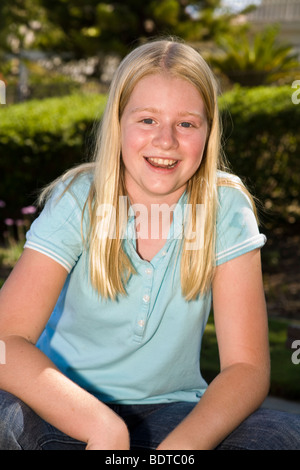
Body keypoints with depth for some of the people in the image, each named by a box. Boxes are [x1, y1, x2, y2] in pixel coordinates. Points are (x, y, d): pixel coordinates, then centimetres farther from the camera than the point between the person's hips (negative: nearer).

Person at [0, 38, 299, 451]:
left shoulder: (226, 208, -9)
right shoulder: (78, 201, -11)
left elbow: (247, 365, -12)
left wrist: (182, 443, -31)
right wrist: (103, 428, -37)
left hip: (170, 409, 1)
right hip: (65, 408, -1)